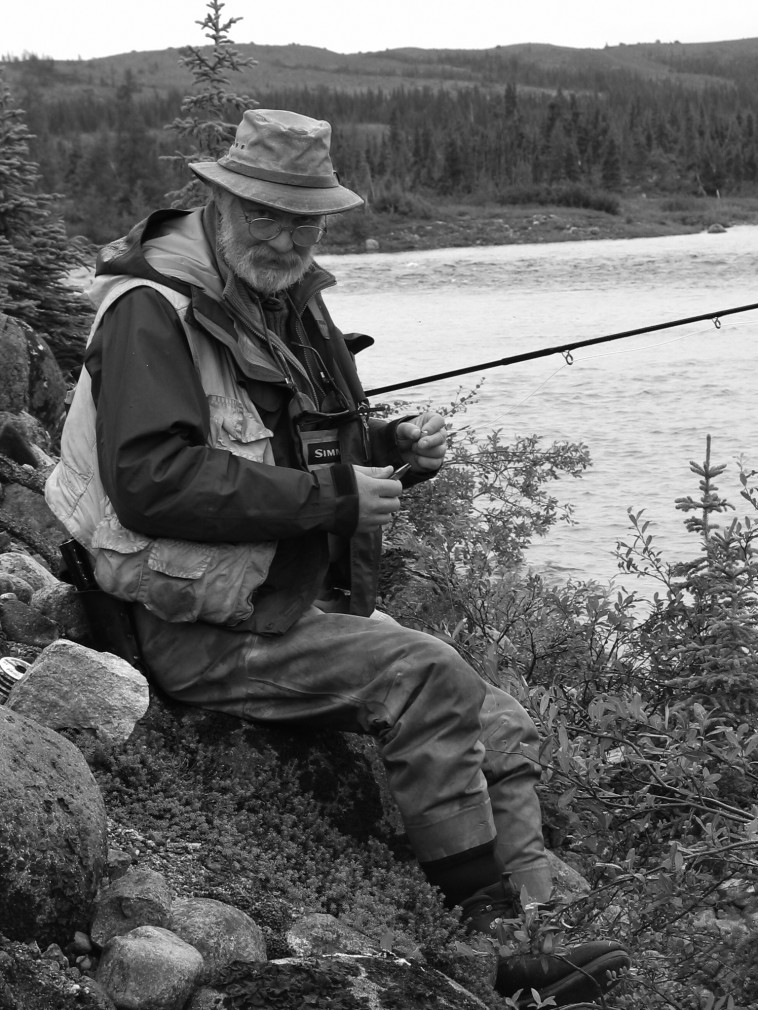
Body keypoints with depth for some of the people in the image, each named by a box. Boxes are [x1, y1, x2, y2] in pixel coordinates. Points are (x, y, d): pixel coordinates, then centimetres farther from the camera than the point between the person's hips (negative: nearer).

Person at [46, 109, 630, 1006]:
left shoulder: (291, 307, 16)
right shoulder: (150, 313, -13)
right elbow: (152, 482, -26)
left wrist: (395, 449, 4)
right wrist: (331, 495, -23)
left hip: (307, 605, 9)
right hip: (203, 630, -9)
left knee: (499, 728, -1)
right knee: (422, 677, -25)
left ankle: (535, 936, 0)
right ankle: (489, 934, -16)